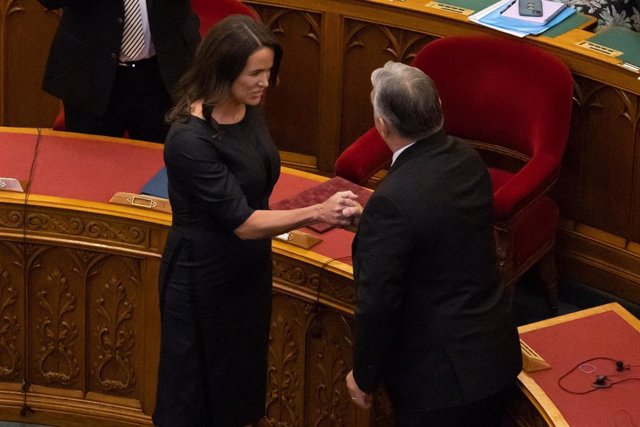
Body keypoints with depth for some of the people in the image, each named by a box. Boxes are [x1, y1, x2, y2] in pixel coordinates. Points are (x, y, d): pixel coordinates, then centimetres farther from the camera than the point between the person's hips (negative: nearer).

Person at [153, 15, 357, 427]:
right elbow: (242, 222, -28)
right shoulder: (191, 139, -29)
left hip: (248, 268, 8)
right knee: (197, 392, 10)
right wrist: (316, 212, -35)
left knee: (240, 378, 21)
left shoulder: (248, 109, -5)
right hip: (204, 278, -8)